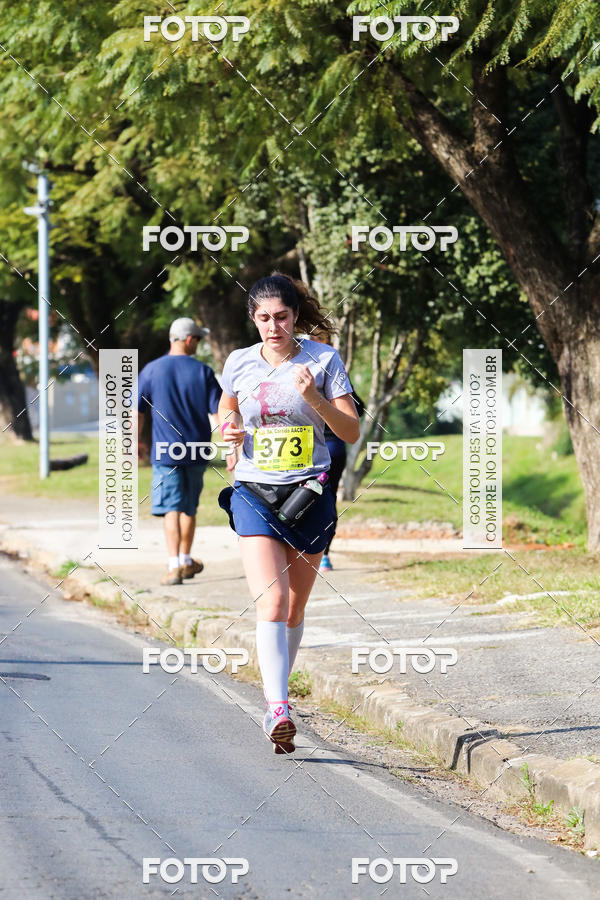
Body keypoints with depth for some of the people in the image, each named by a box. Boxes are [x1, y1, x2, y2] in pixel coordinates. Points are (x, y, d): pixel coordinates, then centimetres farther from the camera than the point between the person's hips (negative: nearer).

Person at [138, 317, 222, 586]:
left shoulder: (152, 370, -2)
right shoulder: (203, 372, -3)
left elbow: (136, 411, 4)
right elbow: (219, 411, -4)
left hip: (165, 452, -1)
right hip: (196, 452, 1)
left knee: (171, 509, -3)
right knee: (189, 507, 17)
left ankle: (174, 566, -15)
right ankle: (186, 561, 28)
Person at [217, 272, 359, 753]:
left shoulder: (323, 359, -1)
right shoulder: (239, 363, 4)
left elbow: (351, 432, -3)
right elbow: (225, 412, 23)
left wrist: (314, 397, -19)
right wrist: (230, 431, 0)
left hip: (309, 493, 0)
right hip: (254, 492, 0)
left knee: (294, 605, 10)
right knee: (271, 600, -17)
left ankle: (277, 692, 30)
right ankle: (278, 707, -27)